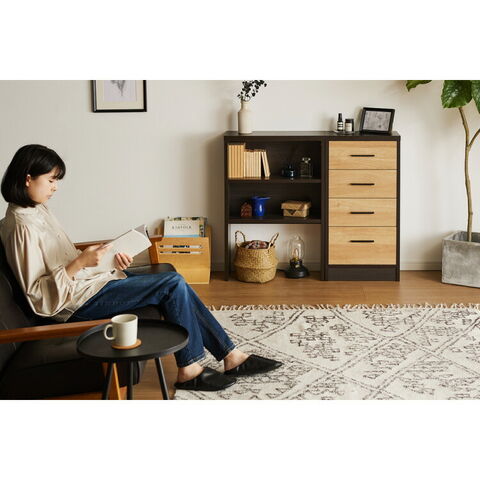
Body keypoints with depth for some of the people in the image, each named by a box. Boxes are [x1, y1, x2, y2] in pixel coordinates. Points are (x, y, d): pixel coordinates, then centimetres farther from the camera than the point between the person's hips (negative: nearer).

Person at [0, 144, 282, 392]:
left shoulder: (37, 210, 10)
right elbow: (37, 293, -21)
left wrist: (109, 258, 2)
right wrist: (79, 263, -28)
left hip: (90, 280, 10)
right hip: (78, 301, -9)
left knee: (176, 285, 0)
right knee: (173, 284, -15)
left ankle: (232, 357, 6)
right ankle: (189, 369, -2)